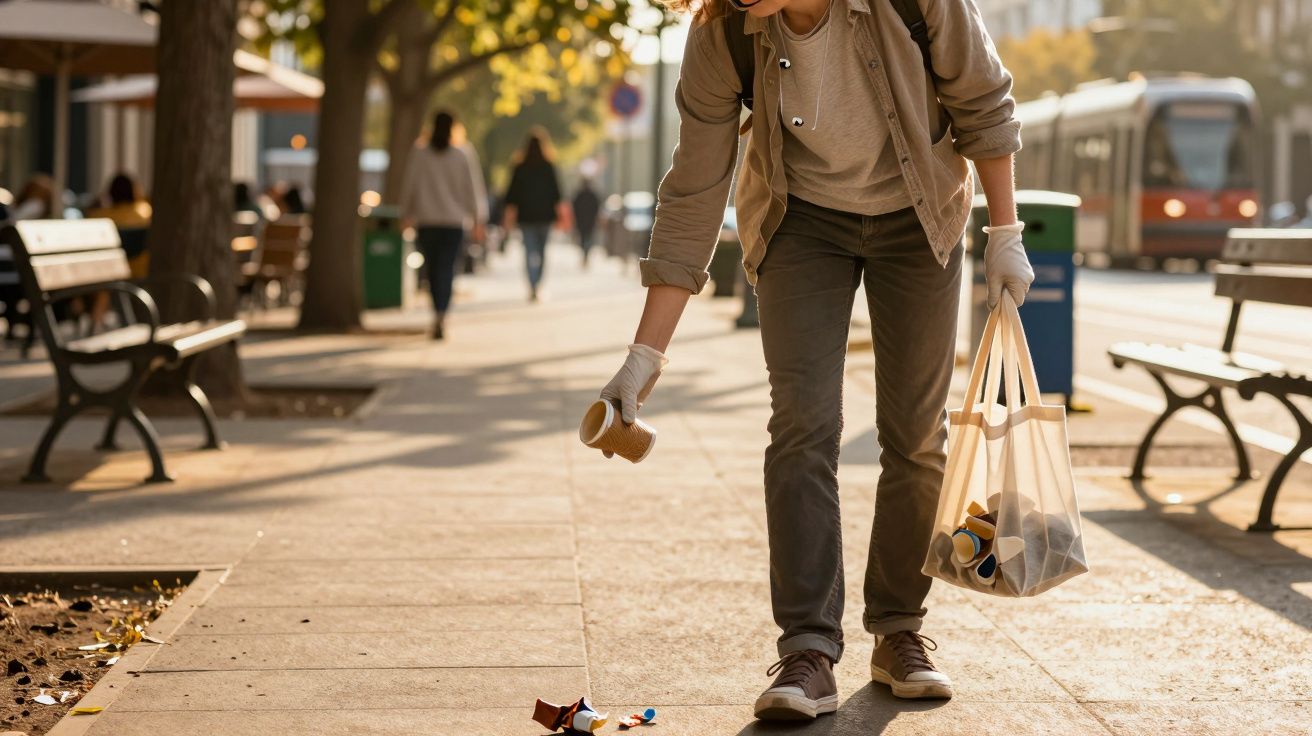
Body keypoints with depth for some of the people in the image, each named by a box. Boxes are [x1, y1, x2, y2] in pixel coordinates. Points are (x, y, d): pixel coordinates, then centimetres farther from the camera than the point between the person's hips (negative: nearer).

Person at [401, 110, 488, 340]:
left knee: (433, 269, 12)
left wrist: (407, 215, 16)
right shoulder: (463, 155, -2)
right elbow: (473, 188, 2)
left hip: (426, 220, 1)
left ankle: (439, 315, 15)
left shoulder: (419, 155, 0)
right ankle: (440, 315, -18)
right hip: (454, 220, -1)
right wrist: (478, 218, 11)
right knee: (446, 269, -2)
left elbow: (409, 187, 4)